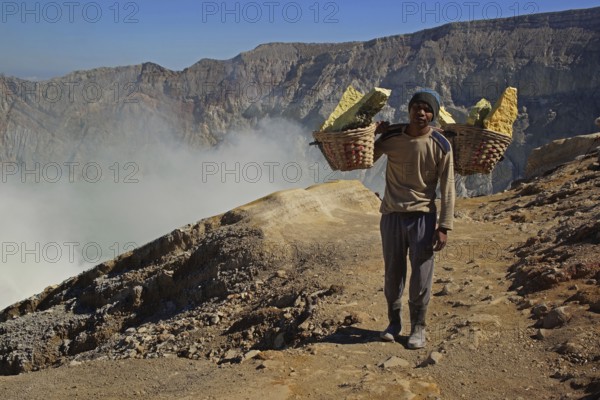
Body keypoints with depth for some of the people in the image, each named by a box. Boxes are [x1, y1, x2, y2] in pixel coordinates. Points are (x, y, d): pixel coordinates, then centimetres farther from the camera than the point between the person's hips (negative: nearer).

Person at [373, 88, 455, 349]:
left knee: (421, 278, 2)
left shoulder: (440, 145, -8)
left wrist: (444, 226, -9)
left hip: (423, 217, -2)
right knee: (393, 274, 13)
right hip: (392, 215, 2)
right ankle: (394, 322, 31)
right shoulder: (391, 137, -2)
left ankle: (418, 327, 21)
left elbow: (447, 189, -5)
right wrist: (371, 133, -5)